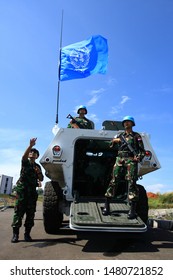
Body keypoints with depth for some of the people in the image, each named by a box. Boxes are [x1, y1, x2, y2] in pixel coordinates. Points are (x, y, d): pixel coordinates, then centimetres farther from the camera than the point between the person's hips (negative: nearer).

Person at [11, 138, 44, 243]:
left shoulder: (37, 166, 18)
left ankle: (27, 233, 7)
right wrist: (30, 146, -34)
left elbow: (41, 179, 15)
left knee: (31, 213, 1)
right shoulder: (25, 162, 7)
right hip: (22, 189, -3)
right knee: (19, 212, -5)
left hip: (32, 191, 4)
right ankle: (15, 234, -1)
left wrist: (38, 172, -7)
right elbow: (24, 156, -17)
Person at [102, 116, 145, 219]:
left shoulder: (137, 136, 12)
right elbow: (110, 146, 19)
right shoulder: (120, 135, 20)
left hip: (131, 161, -2)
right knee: (114, 181, -2)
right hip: (119, 160, 3)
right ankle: (106, 206, 4)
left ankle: (133, 210, -7)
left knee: (132, 183, -9)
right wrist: (114, 140, 0)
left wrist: (139, 157, -13)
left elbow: (142, 150, 6)